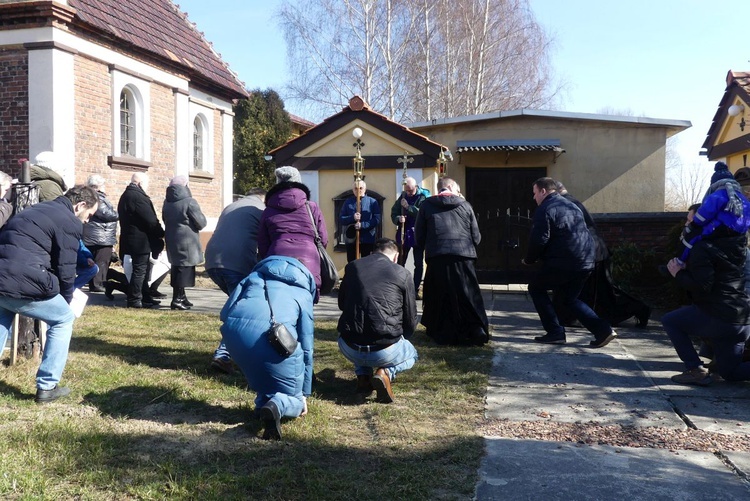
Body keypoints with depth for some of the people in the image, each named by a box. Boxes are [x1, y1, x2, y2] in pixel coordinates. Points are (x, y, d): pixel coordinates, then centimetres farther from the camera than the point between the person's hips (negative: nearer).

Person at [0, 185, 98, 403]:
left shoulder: (38, 209, 26)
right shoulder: (70, 222, -1)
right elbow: (65, 269, -1)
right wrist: (66, 300, 18)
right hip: (21, 283, -8)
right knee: (64, 320, 14)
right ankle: (46, 387, 15)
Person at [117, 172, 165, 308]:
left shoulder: (126, 195, 17)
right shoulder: (138, 196, -18)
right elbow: (150, 220, -20)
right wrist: (161, 233, -4)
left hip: (133, 239, 11)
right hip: (141, 240, -10)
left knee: (142, 269, 17)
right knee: (140, 270, -4)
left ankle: (144, 296, 24)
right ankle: (134, 300, 0)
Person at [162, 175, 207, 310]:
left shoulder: (167, 202, 9)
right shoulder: (189, 202, -15)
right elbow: (201, 223, -12)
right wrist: (203, 219, 8)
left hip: (171, 240, 8)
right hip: (186, 242, -8)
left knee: (177, 269, 16)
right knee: (184, 270, -4)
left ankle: (181, 297, 26)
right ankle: (177, 300, -7)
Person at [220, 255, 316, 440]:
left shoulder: (254, 277, 32)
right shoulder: (303, 294, 28)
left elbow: (225, 313, 22)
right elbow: (307, 348, 28)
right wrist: (304, 395, 36)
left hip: (234, 330, 3)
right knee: (295, 400, 17)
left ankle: (263, 403, 10)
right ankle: (277, 405, -14)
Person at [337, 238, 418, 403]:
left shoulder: (352, 267, 9)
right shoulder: (403, 274, 2)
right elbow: (410, 322, 7)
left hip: (349, 349, 3)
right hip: (384, 351, -3)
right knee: (412, 354, 31)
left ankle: (363, 376, 15)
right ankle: (385, 372, 0)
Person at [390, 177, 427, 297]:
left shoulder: (422, 198, -7)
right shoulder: (402, 197, 7)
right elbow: (393, 213, 5)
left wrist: (408, 207, -24)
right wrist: (398, 219, -16)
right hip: (404, 234, 4)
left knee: (419, 264, 4)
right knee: (400, 262, 7)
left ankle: (416, 289, 12)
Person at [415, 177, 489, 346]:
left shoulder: (427, 205, 8)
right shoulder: (465, 205, 9)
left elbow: (419, 235, 9)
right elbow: (476, 237, 11)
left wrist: (423, 249, 25)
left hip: (437, 258, 0)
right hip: (463, 257, 0)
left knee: (439, 298, 12)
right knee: (468, 298, 8)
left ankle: (441, 334, 18)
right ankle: (477, 331, 4)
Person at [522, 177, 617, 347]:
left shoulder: (544, 209, -7)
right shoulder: (571, 205, 21)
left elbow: (539, 240, -15)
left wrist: (528, 260, 2)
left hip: (563, 263, -9)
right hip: (585, 262, 9)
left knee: (536, 288, 11)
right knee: (569, 298, 23)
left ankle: (555, 333, 6)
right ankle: (603, 330, 9)